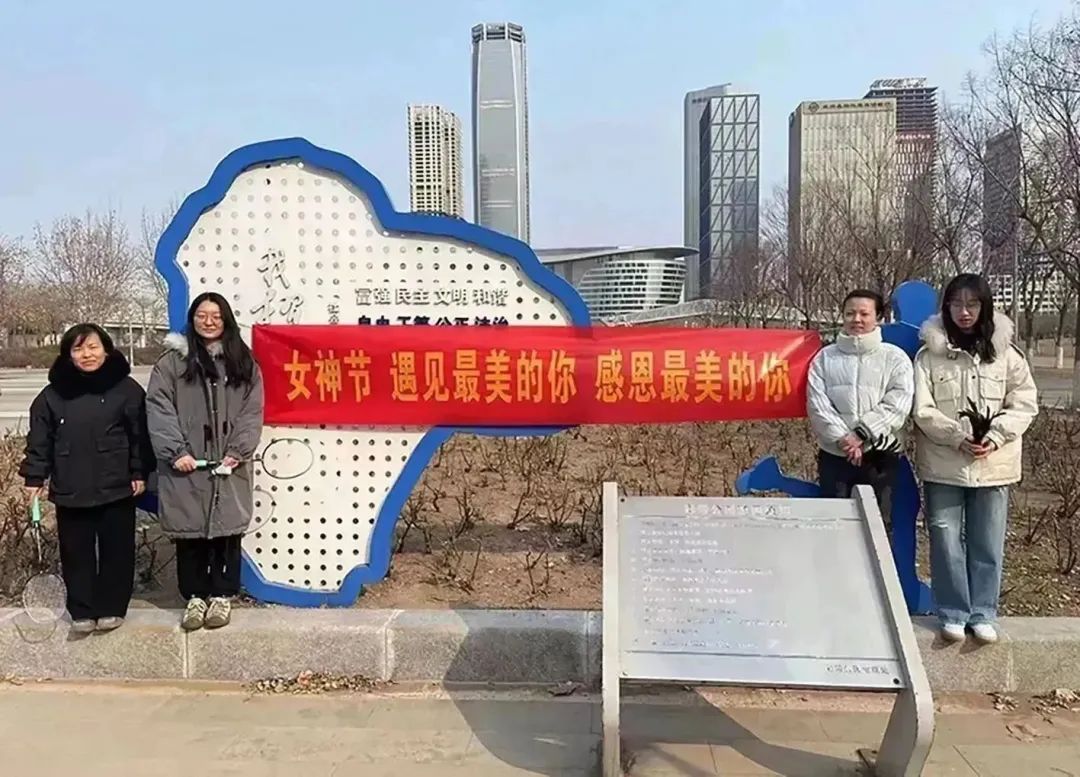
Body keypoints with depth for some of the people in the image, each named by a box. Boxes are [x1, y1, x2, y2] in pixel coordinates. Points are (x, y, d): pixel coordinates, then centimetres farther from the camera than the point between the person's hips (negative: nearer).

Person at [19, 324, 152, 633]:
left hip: (116, 488, -2)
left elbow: (140, 434, -1)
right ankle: (82, 611, 22)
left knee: (116, 550, 7)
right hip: (70, 490, 2)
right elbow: (39, 439, 7)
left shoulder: (127, 388, -3)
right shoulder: (53, 393, 4)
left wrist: (139, 472, -3)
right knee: (76, 553, 9)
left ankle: (112, 608, 22)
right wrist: (34, 477, 2)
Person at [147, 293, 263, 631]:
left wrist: (237, 453, -8)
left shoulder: (244, 364, 9)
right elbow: (159, 408, -3)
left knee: (226, 531, 5)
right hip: (187, 466, -1)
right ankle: (195, 596, 18)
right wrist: (176, 451, -13)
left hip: (228, 467, 1)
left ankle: (221, 595, 17)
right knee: (190, 532, 6)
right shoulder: (172, 362, 4)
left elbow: (252, 412, 3)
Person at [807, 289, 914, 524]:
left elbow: (897, 405, -7)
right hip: (834, 455, 1)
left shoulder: (895, 358, 5)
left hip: (880, 457, -1)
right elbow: (817, 405, -2)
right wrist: (842, 438, -15)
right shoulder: (825, 357, 8)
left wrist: (862, 434, -17)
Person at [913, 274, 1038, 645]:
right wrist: (958, 437, -17)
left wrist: (994, 436, -13)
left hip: (993, 464, 1)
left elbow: (1024, 403, 2)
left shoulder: (1005, 353, 4)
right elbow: (922, 410, -5)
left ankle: (983, 614, 20)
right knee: (946, 540, 4)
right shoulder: (929, 355, 0)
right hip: (943, 464, -1)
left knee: (987, 543, 7)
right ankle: (953, 613, 17)